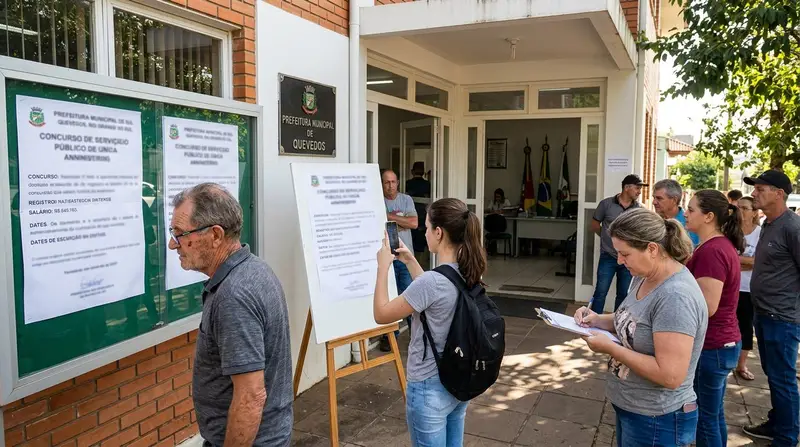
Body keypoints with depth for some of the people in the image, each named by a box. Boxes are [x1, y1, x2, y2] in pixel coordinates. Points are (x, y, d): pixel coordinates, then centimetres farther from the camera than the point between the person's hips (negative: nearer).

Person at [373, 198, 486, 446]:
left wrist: (383, 266, -9)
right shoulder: (469, 274, -4)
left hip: (430, 388, -7)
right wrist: (410, 261, 12)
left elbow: (381, 315, -16)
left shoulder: (432, 280, -29)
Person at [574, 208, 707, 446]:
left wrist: (610, 348, -25)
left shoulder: (676, 296, -29)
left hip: (657, 421, -8)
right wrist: (598, 320, -3)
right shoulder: (645, 277, 0)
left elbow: (670, 375, -30)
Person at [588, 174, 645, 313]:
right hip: (608, 257, -3)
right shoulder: (606, 204, -4)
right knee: (600, 292, 0)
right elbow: (594, 225, 6)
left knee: (624, 295, 13)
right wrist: (608, 238, 4)